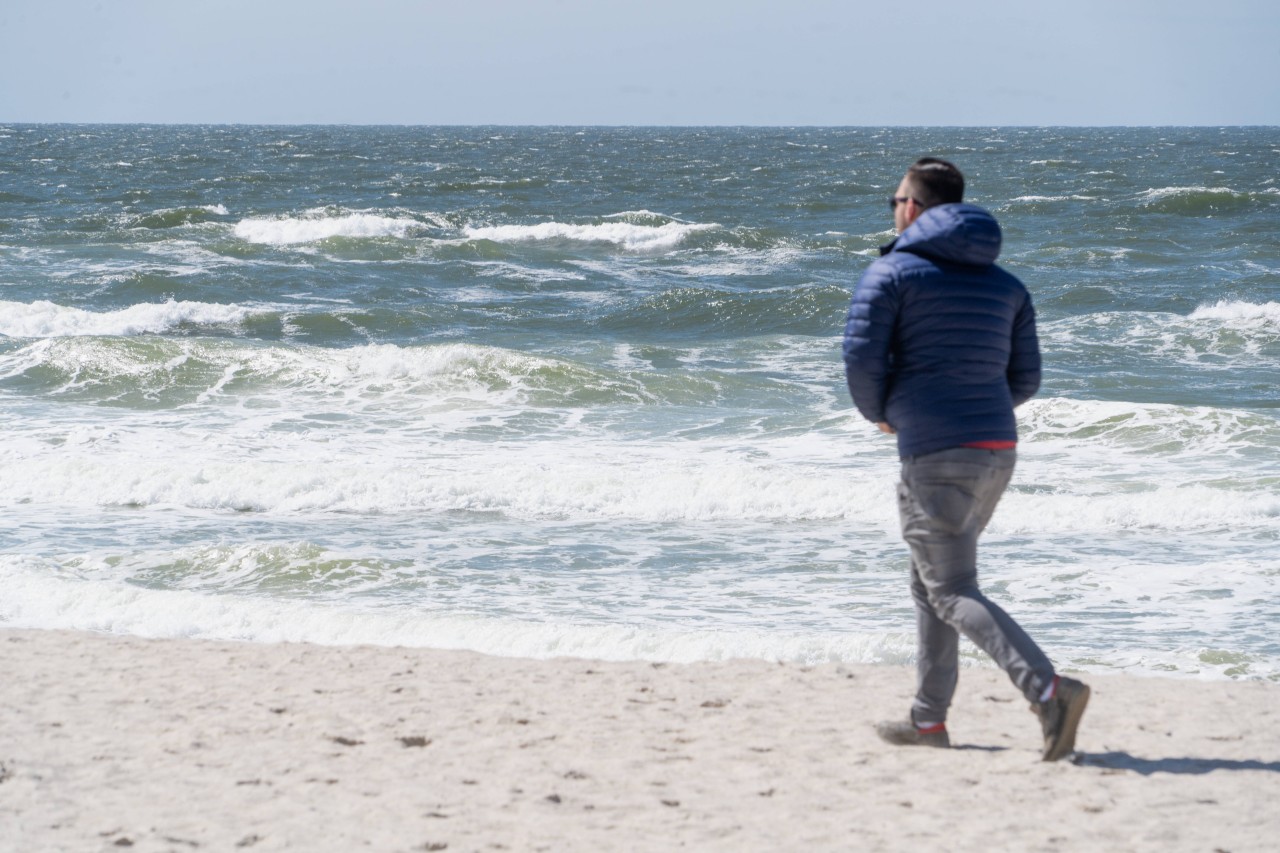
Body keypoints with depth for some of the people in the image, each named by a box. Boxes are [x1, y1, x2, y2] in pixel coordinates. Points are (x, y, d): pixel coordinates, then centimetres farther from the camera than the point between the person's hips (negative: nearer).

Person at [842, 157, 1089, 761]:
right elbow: (1024, 379, 13)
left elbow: (862, 358, -13)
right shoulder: (1004, 283, 15)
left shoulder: (891, 273, -4)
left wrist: (878, 414, 6)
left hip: (935, 454, -7)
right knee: (930, 581, 21)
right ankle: (928, 717, 24)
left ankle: (1049, 690, -24)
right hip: (998, 450, 7)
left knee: (954, 593, -6)